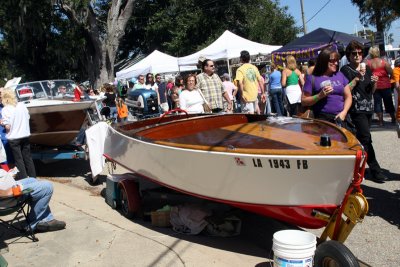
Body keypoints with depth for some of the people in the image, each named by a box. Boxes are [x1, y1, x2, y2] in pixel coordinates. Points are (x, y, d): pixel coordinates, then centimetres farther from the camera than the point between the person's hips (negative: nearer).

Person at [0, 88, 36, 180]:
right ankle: (33, 177, 21)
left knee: (18, 159, 6)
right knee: (28, 157, 15)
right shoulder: (22, 105, -1)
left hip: (14, 138, -4)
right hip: (25, 135, 5)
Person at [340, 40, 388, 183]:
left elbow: (372, 91, 19)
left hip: (368, 107, 7)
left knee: (361, 137, 12)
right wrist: (357, 77, -18)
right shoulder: (346, 69, -4)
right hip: (356, 108, -7)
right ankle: (375, 170, -5)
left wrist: (374, 83, -2)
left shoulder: (366, 68, 14)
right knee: (366, 138, -10)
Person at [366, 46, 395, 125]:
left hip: (374, 85, 0)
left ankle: (380, 120, 6)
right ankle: (393, 118, 23)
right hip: (385, 85, 0)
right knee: (388, 102, 12)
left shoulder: (368, 63, -7)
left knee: (377, 102, 7)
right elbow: (391, 72, -9)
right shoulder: (384, 62, -9)